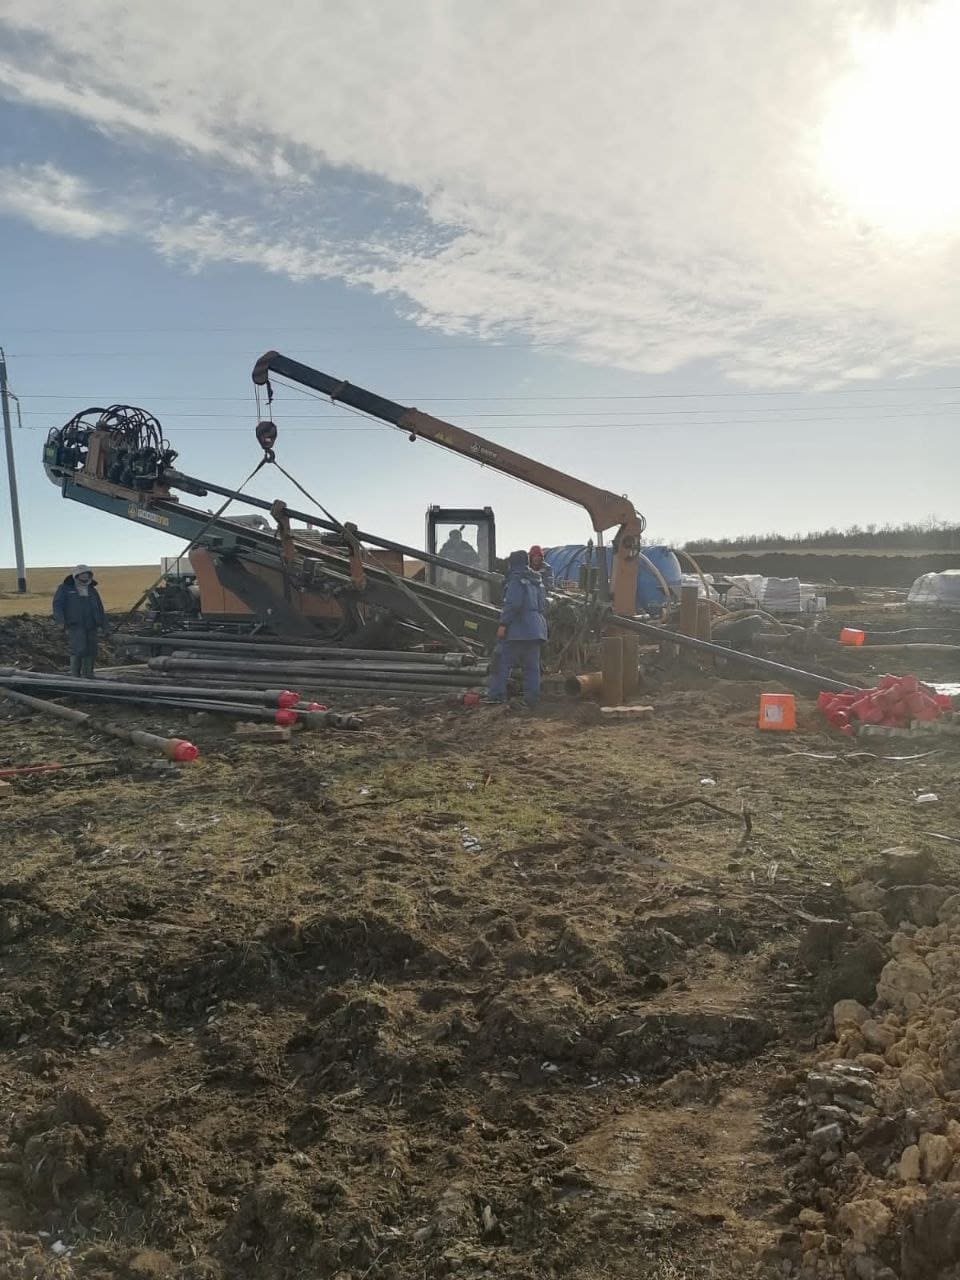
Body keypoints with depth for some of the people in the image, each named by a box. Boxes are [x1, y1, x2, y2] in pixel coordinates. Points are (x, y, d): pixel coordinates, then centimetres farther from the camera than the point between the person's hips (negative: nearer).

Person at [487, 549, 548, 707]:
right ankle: (532, 699, 7)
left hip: (518, 630, -8)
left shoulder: (516, 580, -8)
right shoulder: (537, 582, 20)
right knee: (532, 666, 8)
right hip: (536, 632, 8)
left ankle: (496, 695, -8)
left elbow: (513, 604, -19)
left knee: (502, 662, -4)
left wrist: (503, 624, -18)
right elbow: (543, 606, 23)